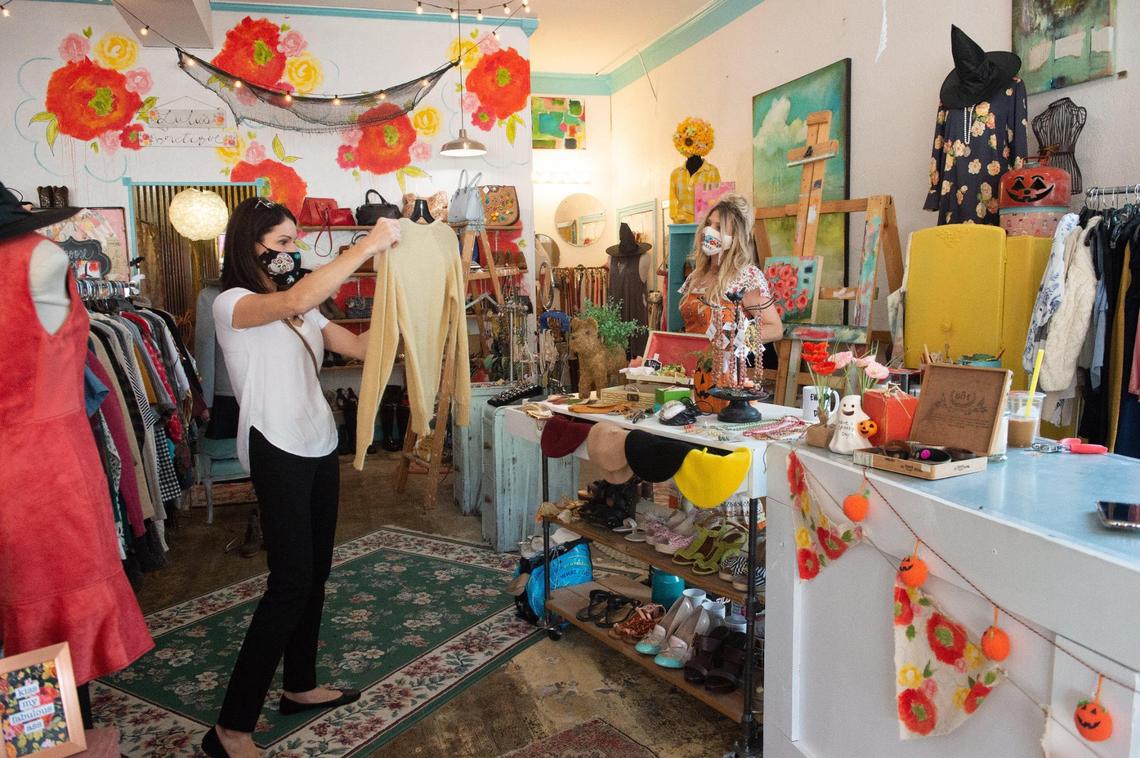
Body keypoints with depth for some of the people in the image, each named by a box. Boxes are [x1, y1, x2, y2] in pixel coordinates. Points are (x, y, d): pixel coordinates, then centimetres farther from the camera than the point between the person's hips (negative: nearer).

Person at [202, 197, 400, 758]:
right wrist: (367, 245, -28)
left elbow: (361, 346, 10)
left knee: (314, 573, 14)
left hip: (319, 447, 8)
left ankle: (300, 686, 32)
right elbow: (295, 300, -30)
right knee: (291, 582, -11)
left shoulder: (303, 310, 17)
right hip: (277, 452, -8)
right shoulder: (231, 303, -9)